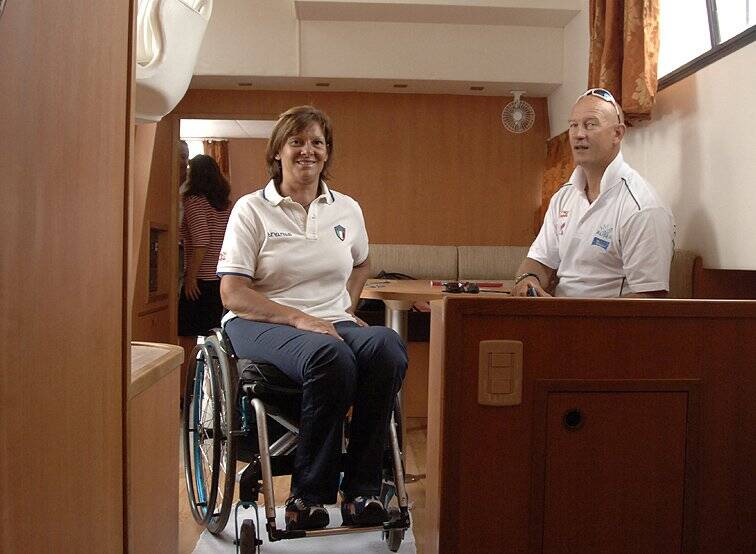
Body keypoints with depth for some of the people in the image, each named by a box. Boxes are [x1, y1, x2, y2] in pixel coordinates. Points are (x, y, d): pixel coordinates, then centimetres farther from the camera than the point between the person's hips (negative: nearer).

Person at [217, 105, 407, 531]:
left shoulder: (347, 209, 15)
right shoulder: (252, 209, 2)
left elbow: (361, 264, 34)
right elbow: (234, 295, -6)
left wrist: (346, 308, 14)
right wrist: (299, 318, -19)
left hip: (332, 323, 4)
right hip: (261, 324, -4)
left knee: (387, 346, -31)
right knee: (331, 357, -38)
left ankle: (361, 490, -23)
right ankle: (308, 494, -23)